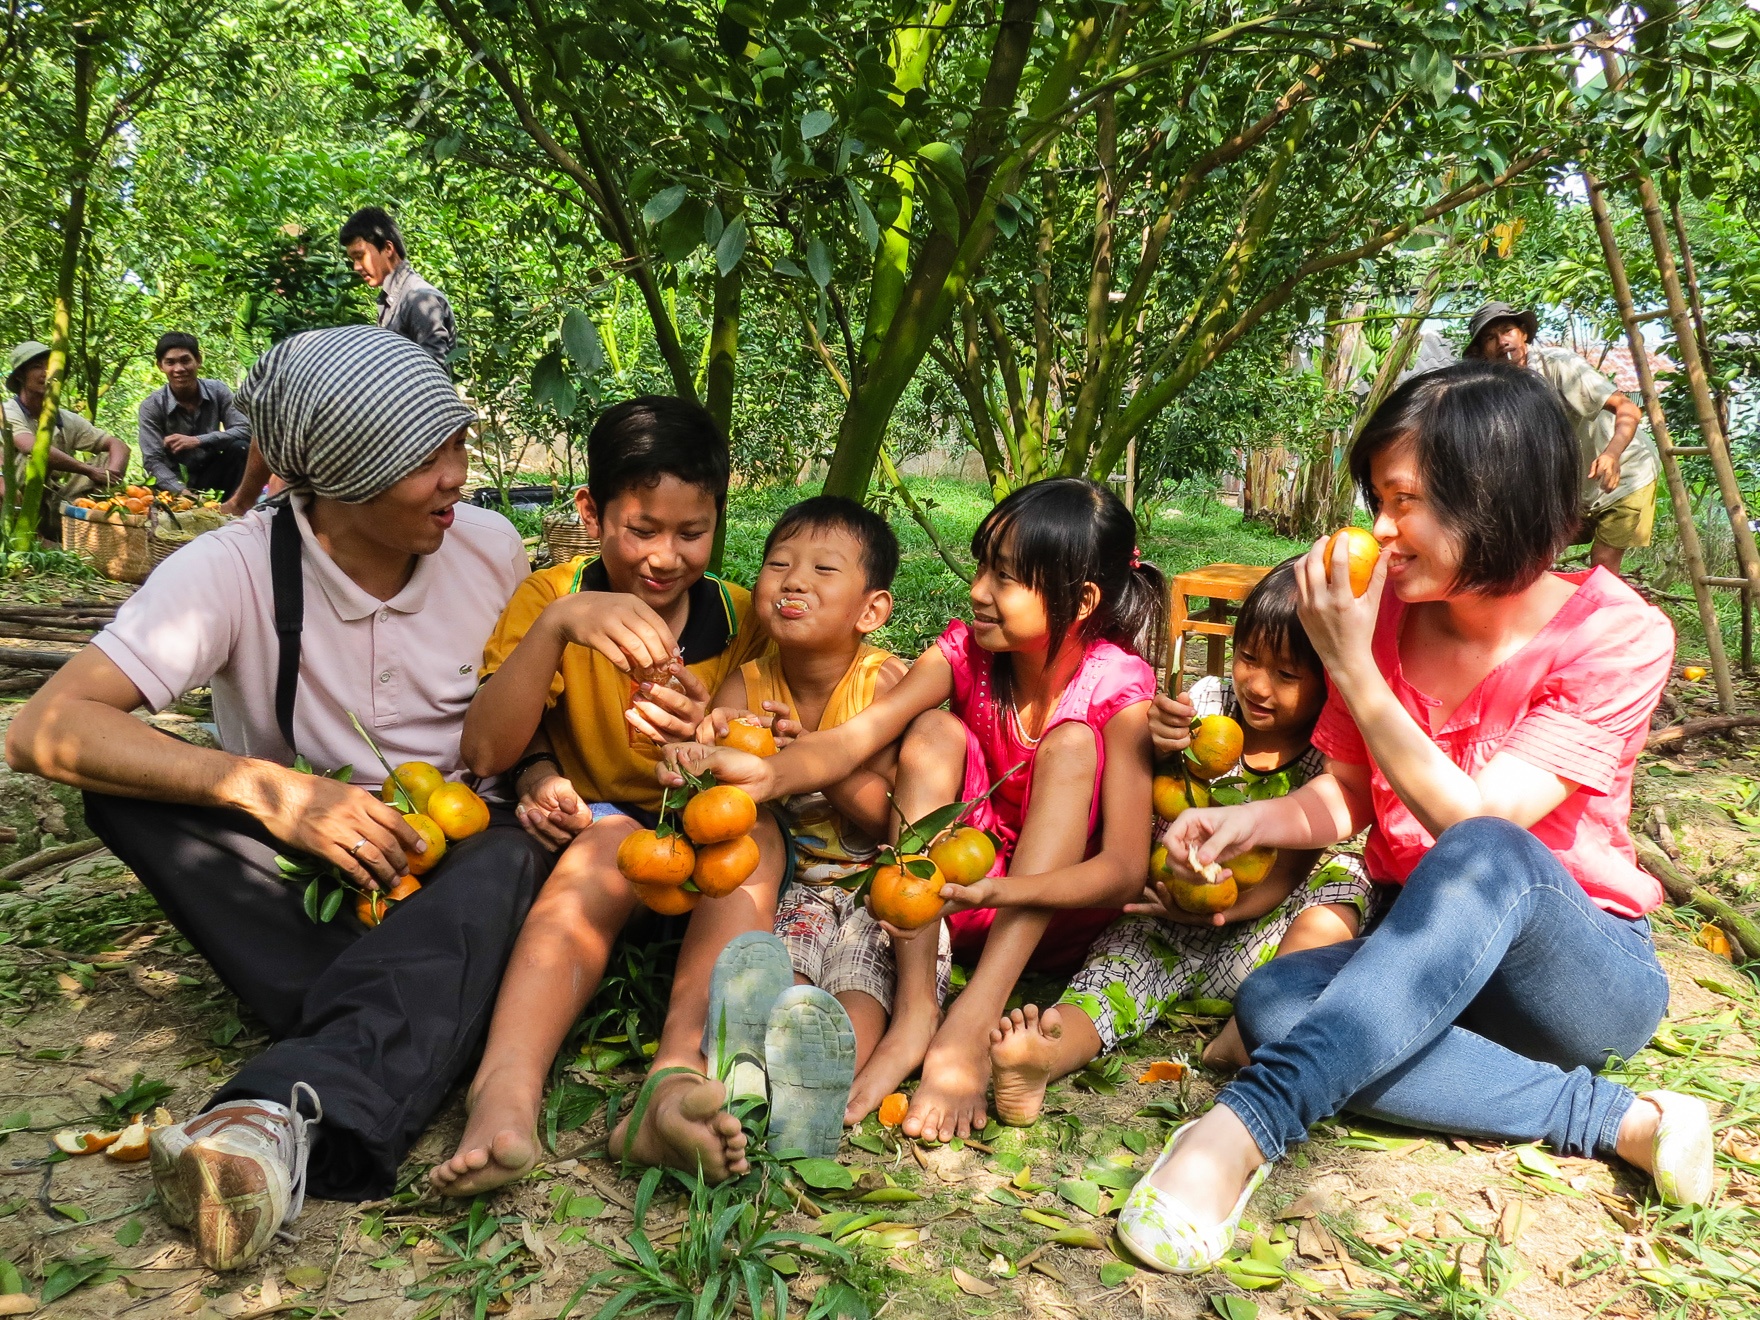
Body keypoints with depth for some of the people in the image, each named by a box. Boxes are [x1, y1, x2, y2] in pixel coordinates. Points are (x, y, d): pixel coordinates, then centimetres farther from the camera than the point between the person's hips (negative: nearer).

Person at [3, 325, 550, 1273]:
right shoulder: (235, 570, -15)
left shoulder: (490, 546, -5)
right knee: (129, 789, -26)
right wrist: (269, 791, -37)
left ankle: (292, 1109, -51)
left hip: (453, 859, 1)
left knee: (515, 856, -34)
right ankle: (398, 1054, -33)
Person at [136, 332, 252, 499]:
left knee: (240, 448, -25)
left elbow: (245, 430, -17)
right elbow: (152, 461, -17)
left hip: (211, 471, 4)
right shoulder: (151, 406, -13)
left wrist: (198, 441, -28)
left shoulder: (217, 391, -8)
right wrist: (182, 491, -35)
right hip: (176, 479, -3)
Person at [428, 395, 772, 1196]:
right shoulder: (549, 598, -1)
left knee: (752, 830, -31)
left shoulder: (741, 621, 1)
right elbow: (484, 753, -14)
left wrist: (706, 742, -25)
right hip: (582, 837, -1)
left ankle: (679, 1071, -49)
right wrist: (557, 623, -28)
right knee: (609, 838, -35)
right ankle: (505, 1091, -52)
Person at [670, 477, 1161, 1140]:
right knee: (935, 729, -20)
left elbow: (1126, 867, -27)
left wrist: (1002, 892, -45)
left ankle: (973, 1022, -36)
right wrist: (770, 773, -47)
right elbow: (856, 737, -26)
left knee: (1071, 741, -25)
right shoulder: (964, 650, -11)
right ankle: (914, 1013, -28)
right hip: (962, 890, 3)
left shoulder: (1118, 688, -19)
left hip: (1062, 911, -2)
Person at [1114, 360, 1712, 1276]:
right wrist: (1249, 821, -17)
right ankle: (1621, 1119, -22)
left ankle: (1248, 1123, -44)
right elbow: (1346, 797, 5)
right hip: (1434, 966, 5)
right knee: (1272, 1001, -28)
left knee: (1481, 854, -38)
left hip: (1587, 976, -4)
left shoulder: (1616, 637, -15)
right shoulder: (1387, 612, -3)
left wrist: (1350, 667, -26)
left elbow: (1473, 822, -23)